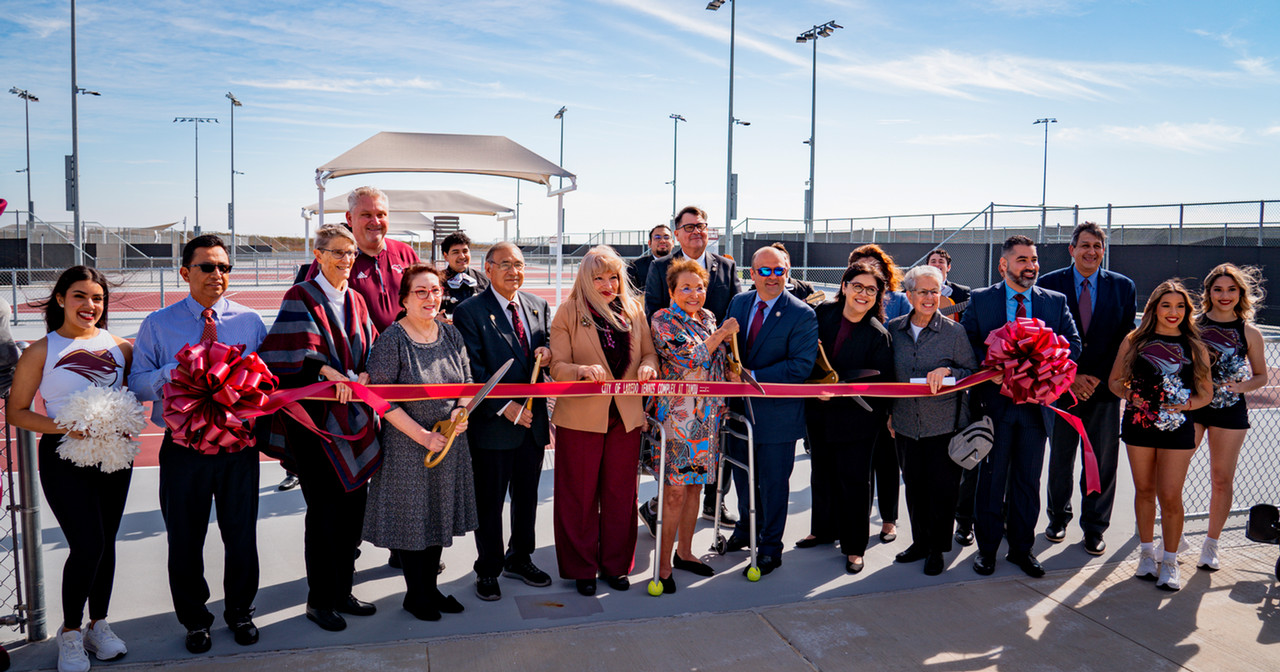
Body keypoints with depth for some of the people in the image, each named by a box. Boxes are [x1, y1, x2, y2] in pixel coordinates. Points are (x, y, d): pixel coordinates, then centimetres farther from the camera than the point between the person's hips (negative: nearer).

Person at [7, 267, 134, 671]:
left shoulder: (118, 345, 6)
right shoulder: (41, 352, -3)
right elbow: (15, 413, -3)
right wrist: (64, 427, -16)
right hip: (65, 457, -4)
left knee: (106, 542, 11)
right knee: (86, 545, -9)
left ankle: (99, 625, 27)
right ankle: (70, 633, 12)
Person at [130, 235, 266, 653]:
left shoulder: (250, 322, 4)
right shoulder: (158, 325, 2)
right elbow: (137, 384, 0)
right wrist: (171, 372, -19)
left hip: (240, 444, 1)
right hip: (184, 444, 0)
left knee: (241, 533, 11)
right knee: (185, 537, 10)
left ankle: (240, 613, 33)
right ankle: (195, 620, 31)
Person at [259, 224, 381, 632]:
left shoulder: (356, 301, 14)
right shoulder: (301, 297, -4)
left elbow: (372, 350, 12)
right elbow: (294, 350, -15)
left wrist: (363, 377, -7)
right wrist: (329, 373, -27)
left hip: (354, 415, 6)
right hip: (316, 415, -6)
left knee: (354, 503, 10)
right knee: (324, 508, -1)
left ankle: (342, 591, 24)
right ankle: (319, 601, 13)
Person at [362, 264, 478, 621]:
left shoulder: (451, 334, 4)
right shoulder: (391, 340, -13)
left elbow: (468, 383, 11)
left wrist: (461, 411, -11)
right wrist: (422, 435, -19)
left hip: (449, 442, 5)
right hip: (407, 444, -5)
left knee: (439, 516, 15)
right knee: (412, 517, 6)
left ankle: (431, 587, 31)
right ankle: (415, 594, 24)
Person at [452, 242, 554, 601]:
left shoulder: (538, 306, 9)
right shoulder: (469, 311, -9)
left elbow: (550, 346, 17)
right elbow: (473, 370, -14)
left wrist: (549, 351, -8)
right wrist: (505, 407, -21)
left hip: (533, 420, 5)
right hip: (492, 423, -5)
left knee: (527, 497, 18)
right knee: (489, 502, 8)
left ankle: (519, 559, 37)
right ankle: (488, 570, 25)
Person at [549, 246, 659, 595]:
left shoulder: (634, 310, 8)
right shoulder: (568, 313, -3)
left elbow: (650, 353, 13)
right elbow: (557, 366, -7)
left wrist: (647, 366, -10)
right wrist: (583, 371, -27)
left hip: (626, 415, 3)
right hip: (581, 417, -3)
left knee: (620, 494, 11)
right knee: (580, 495, 6)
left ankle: (616, 565, 26)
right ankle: (582, 568, 21)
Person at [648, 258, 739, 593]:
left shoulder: (708, 318, 12)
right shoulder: (662, 321, -8)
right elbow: (687, 359, -19)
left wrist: (732, 373, 6)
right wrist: (722, 334, -13)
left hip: (707, 417, 7)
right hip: (676, 415, -6)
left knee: (695, 486, 14)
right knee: (674, 491, -4)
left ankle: (685, 552, 28)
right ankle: (664, 563, 8)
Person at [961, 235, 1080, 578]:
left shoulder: (1055, 302, 7)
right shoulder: (980, 299, 2)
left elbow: (1073, 343, 2)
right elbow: (965, 343, -3)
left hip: (1036, 404, 2)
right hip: (995, 402, -2)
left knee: (1028, 481, 11)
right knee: (991, 478, 6)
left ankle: (1022, 547, 25)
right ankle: (987, 547, 20)